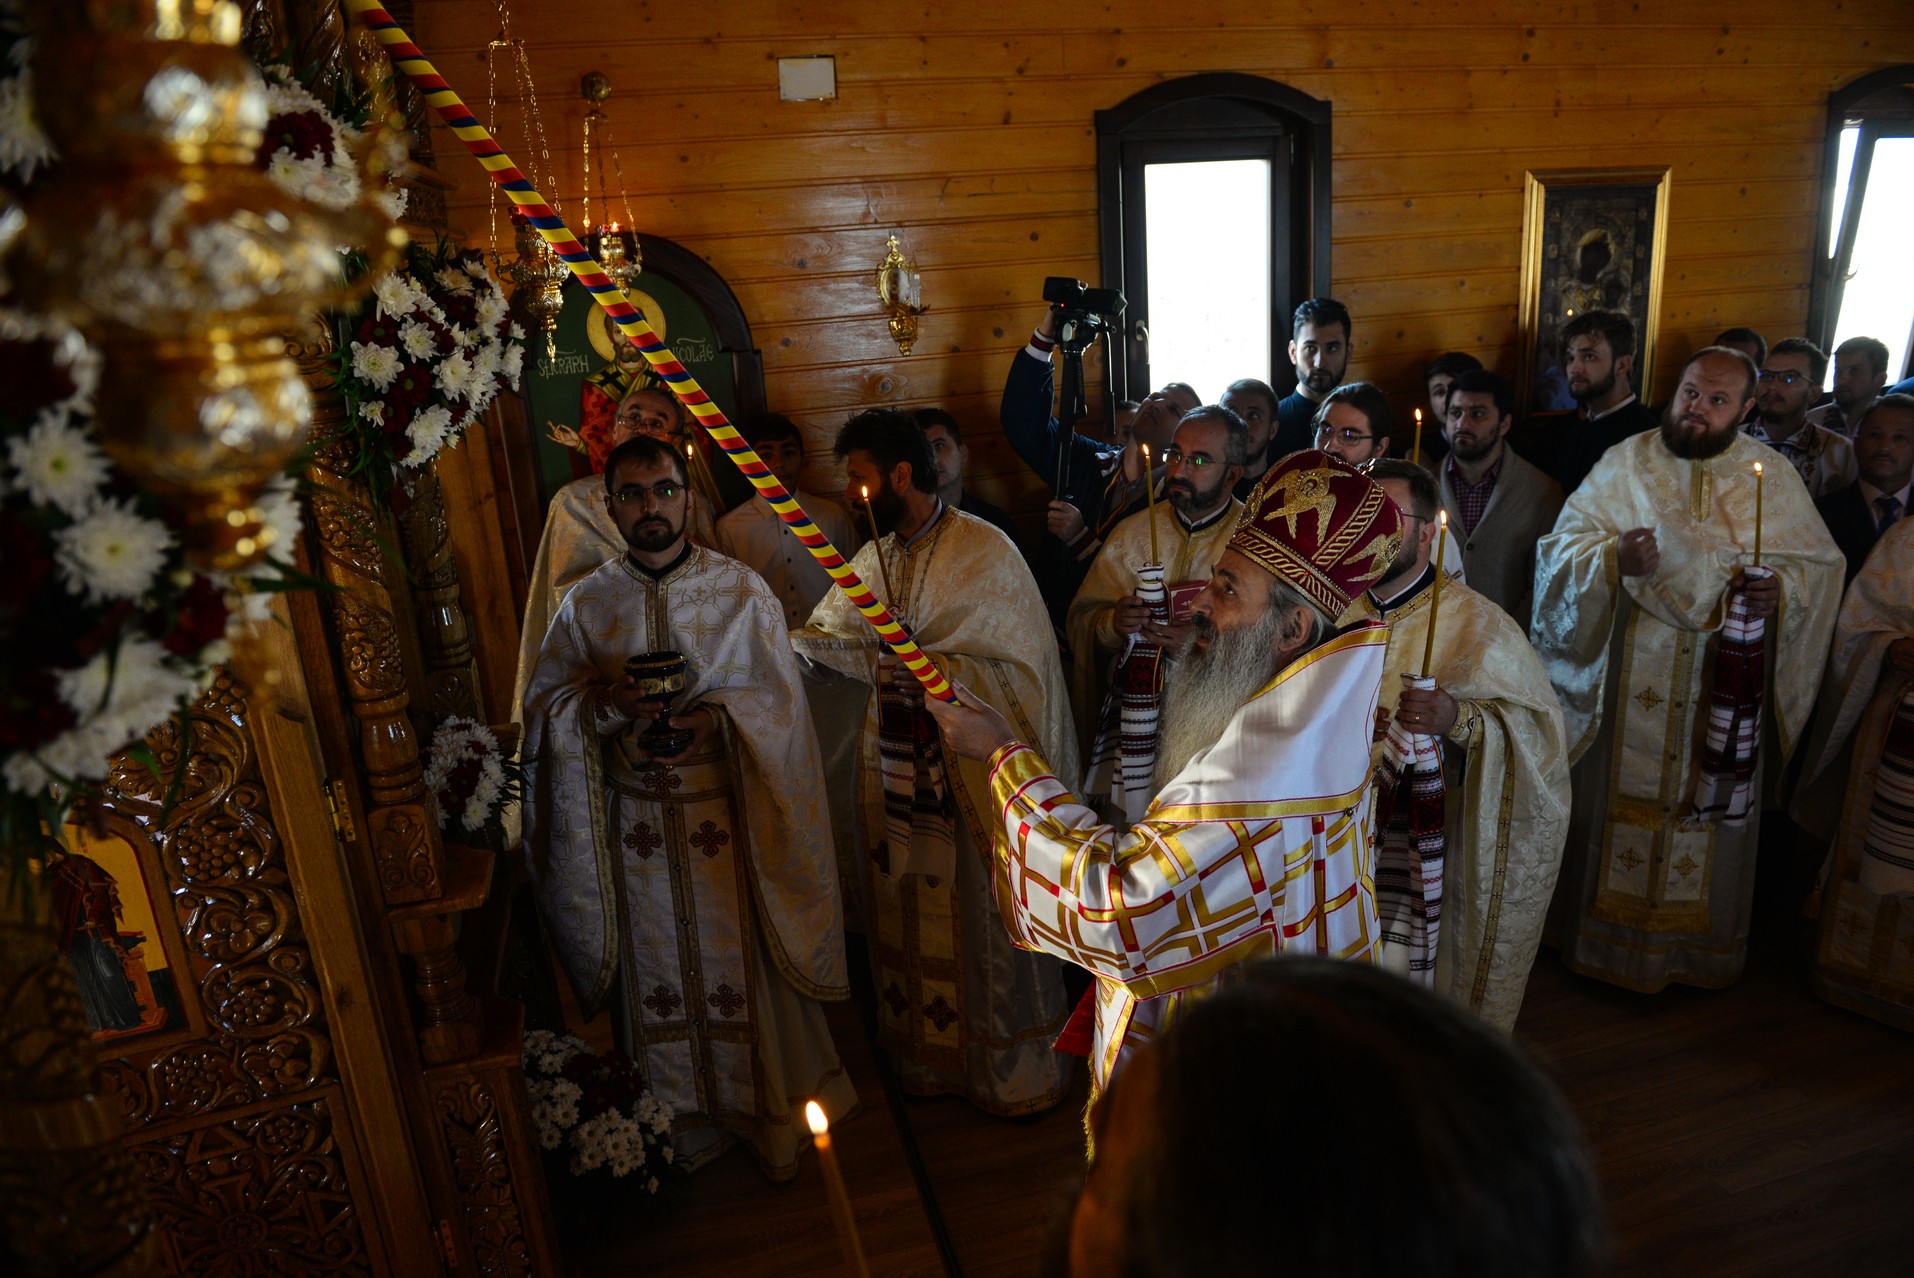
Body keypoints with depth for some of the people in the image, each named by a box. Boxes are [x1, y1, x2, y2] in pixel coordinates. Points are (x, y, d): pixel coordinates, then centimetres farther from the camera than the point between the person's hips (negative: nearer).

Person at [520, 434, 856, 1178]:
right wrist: (606, 703, -15)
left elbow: (781, 698, -3)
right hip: (636, 824, 2)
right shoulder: (586, 604, 2)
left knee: (743, 965, 9)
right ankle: (683, 1119, 33)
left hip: (727, 815, -1)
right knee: (658, 975, 12)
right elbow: (543, 703, 5)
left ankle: (768, 1113, 29)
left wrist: (720, 713, -21)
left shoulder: (742, 591, -3)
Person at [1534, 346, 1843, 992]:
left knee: (1715, 805, 10)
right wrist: (1612, 559, -23)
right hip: (1633, 678, -1)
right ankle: (1611, 933, 23)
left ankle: (1702, 942, 29)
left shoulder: (1773, 475, 3)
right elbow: (1563, 545, -3)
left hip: (1728, 678, 1)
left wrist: (1782, 587, -13)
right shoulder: (1624, 464, -1)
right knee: (1624, 796, 7)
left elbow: (1818, 559, 8)